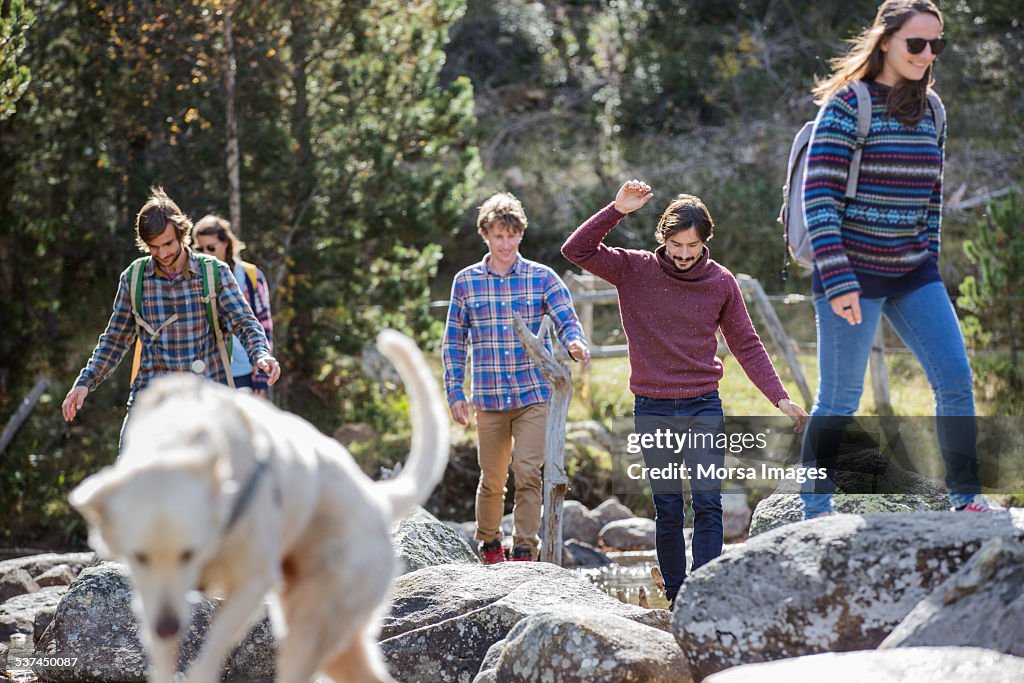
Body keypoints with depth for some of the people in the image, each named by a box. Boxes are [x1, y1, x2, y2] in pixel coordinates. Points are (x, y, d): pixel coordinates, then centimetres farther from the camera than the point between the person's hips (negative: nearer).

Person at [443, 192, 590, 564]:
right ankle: (489, 544, 30)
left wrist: (575, 343, -28)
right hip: (489, 397, 1)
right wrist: (455, 392, 4)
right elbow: (454, 341, 10)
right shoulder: (466, 281, 5)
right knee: (492, 479, 9)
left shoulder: (542, 277, 2)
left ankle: (525, 550, -5)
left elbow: (566, 320, -5)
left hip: (534, 395, -1)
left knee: (528, 473, -12)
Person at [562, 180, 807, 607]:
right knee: (667, 508, 2)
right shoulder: (634, 271, 0)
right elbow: (576, 250, -7)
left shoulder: (721, 283, 2)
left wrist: (780, 398, -3)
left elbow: (747, 346, 6)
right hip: (652, 409, 0)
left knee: (707, 503, -8)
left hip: (704, 407, 0)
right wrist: (617, 211, -17)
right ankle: (676, 596, 9)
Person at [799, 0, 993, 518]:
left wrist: (929, 260, 13)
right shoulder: (846, 105, -11)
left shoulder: (929, 111, 9)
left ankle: (966, 497, 7)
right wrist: (838, 282, -20)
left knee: (956, 380, -3)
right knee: (840, 398, 1)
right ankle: (814, 509, 13)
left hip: (913, 275, 6)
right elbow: (819, 198, -15)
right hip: (853, 271, -6)